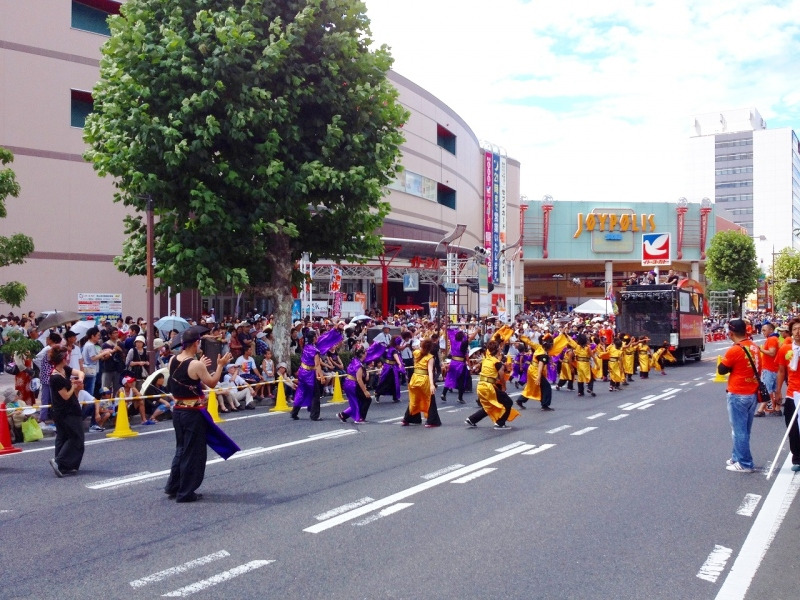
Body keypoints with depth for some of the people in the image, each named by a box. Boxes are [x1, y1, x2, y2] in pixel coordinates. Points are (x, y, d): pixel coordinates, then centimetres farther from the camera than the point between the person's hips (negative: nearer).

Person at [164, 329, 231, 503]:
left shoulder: (173, 361, 1)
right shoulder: (196, 365, -20)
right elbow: (211, 383, -10)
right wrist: (220, 366, 0)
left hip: (178, 411, 7)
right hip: (193, 413, -7)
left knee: (181, 449, 22)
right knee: (193, 453, 5)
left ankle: (173, 487, 27)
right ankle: (186, 493, 11)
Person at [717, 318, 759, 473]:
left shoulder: (734, 350, -18)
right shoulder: (754, 347, 5)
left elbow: (721, 370, -8)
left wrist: (726, 363, 8)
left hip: (738, 396, -8)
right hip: (753, 394, 8)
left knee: (739, 430, 1)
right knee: (744, 430, 17)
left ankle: (744, 464, 5)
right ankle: (737, 457, 28)